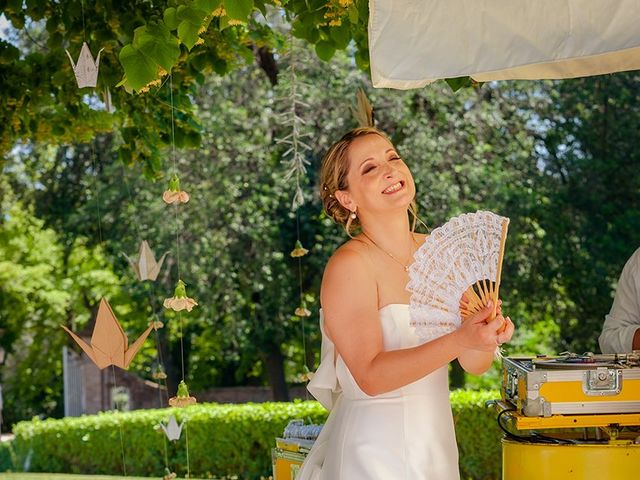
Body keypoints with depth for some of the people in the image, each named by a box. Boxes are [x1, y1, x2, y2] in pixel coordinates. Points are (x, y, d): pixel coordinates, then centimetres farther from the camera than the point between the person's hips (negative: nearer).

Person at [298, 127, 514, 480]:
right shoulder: (349, 266, -15)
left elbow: (475, 365, 2)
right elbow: (370, 377, -23)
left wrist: (485, 334, -20)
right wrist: (459, 340, -31)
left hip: (437, 446, 6)